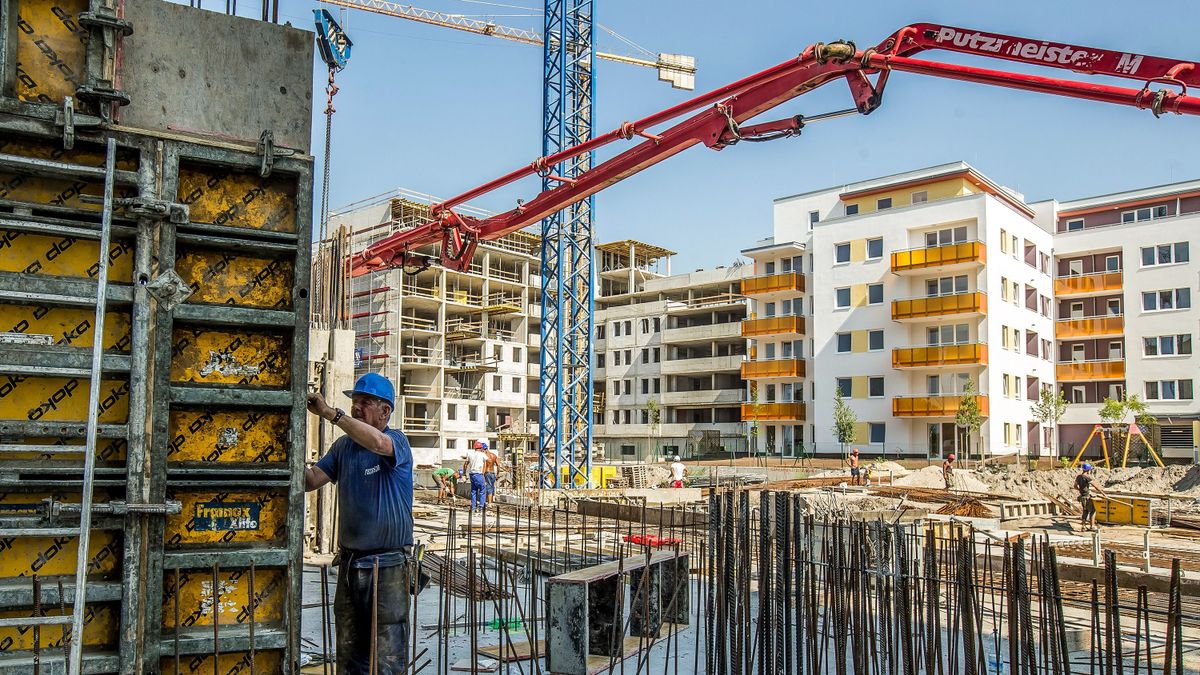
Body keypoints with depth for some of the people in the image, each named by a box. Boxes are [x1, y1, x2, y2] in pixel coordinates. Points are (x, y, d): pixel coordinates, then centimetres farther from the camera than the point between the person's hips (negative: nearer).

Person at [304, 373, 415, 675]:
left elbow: (377, 442, -33)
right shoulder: (343, 446, 8)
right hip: (349, 562, 6)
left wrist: (329, 412, -28)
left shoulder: (398, 442, -10)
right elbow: (310, 480, 2)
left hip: (388, 564, -6)